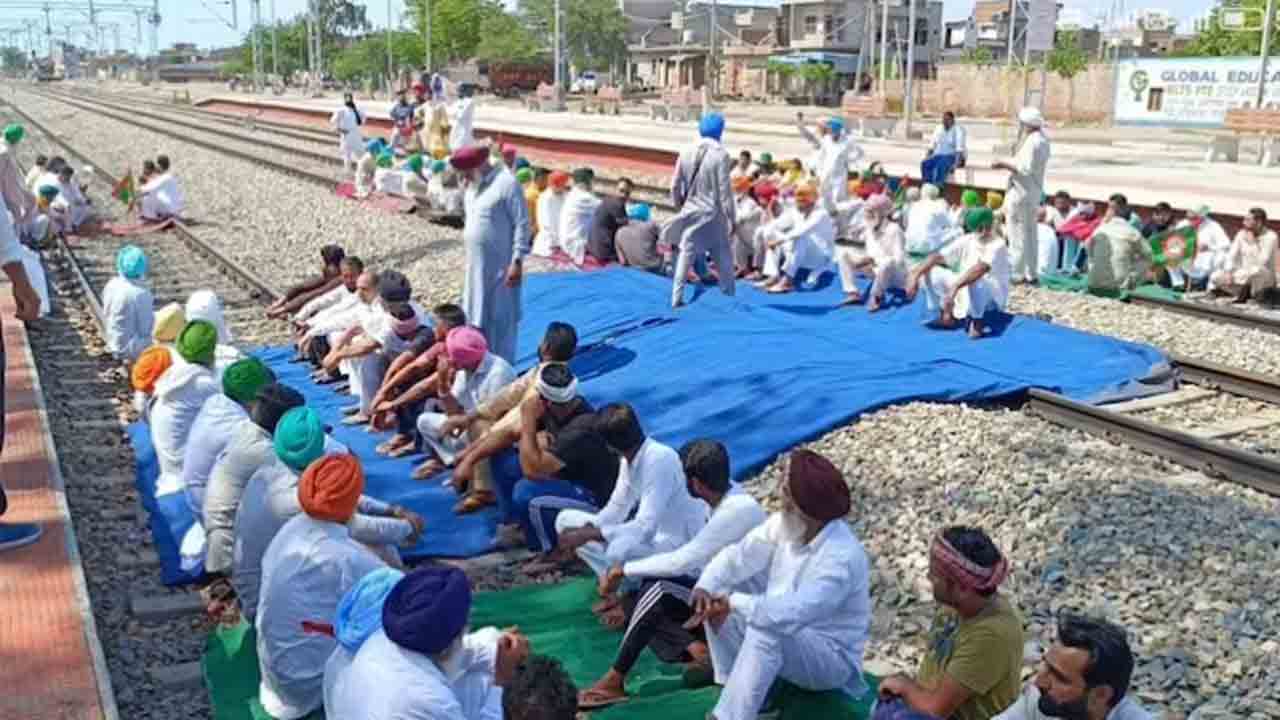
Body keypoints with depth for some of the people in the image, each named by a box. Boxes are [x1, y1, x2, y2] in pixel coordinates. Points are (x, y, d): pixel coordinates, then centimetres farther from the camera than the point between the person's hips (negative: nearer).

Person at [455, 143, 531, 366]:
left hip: (500, 267, -8)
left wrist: (517, 261, -18)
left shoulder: (506, 183, -15)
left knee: (501, 320, 0)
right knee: (475, 317, 14)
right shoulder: (473, 185, 11)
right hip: (476, 265, 8)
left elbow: (522, 224, -16)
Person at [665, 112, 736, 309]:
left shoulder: (686, 153, -1)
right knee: (724, 259, 11)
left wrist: (680, 208, 18)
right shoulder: (720, 155, -14)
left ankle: (677, 298, 7)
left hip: (690, 213, 3)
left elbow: (675, 186, 3)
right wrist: (731, 218, -5)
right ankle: (729, 297, 19)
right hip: (713, 215, -3)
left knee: (685, 257, 8)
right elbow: (724, 190, -12)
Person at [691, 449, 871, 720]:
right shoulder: (784, 525, -9)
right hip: (790, 637, 8)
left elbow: (789, 614, -41)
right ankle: (739, 696, -3)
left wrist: (733, 603, -29)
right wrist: (706, 587, -20)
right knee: (716, 599, -3)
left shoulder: (841, 557, -33)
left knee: (765, 630, -37)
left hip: (830, 658, -8)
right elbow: (737, 555, -1)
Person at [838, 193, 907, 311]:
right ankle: (853, 293, -5)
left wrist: (873, 260, -32)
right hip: (876, 269, 7)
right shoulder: (869, 228, -1)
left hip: (896, 276, -7)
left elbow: (899, 259, -28)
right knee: (844, 253, -2)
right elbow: (871, 253, 4)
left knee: (888, 262, -43)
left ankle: (876, 297, -16)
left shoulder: (893, 230, -22)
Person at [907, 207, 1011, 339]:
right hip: (965, 289, 6)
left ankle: (978, 321, -16)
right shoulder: (966, 241, -4)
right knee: (930, 272, -10)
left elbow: (981, 269, -39)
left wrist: (955, 287, -50)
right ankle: (947, 313, 3)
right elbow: (938, 256, -7)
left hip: (993, 295, -6)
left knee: (974, 281, -42)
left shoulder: (997, 246, -22)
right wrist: (915, 275, -20)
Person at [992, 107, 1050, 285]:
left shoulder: (1032, 142, -20)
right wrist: (1009, 164, 10)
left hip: (1022, 193, -10)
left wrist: (1004, 164, -16)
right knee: (1030, 234, 15)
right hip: (1033, 192, 10)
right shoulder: (1042, 140, 11)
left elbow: (1026, 169, -24)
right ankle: (1030, 274, 21)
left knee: (1017, 234, -4)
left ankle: (1017, 274, 0)